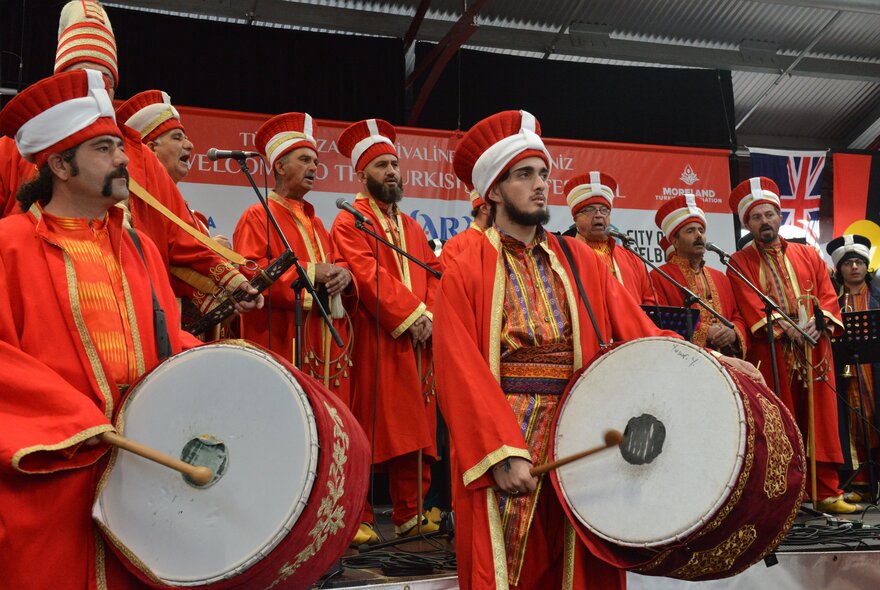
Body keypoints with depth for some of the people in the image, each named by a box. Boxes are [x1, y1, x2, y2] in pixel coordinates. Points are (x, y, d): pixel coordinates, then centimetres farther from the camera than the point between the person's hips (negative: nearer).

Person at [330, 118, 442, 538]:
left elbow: (433, 275, 13)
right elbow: (369, 276, -14)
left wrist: (429, 315, -5)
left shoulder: (411, 227, 21)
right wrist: (411, 315, -18)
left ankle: (410, 515, 15)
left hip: (416, 342, 7)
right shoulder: (349, 223, -1)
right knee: (370, 429, -4)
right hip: (375, 342, -6)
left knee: (415, 430, 7)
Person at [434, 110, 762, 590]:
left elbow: (638, 332, 5)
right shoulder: (465, 274, -2)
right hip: (498, 445, -3)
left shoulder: (582, 262, 10)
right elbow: (461, 374, -10)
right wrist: (504, 453, -19)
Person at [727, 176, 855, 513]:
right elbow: (750, 306, -9)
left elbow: (828, 295, 8)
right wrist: (785, 328, -22)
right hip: (770, 356, -3)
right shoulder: (741, 263, 4)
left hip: (814, 353, 3)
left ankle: (827, 493, 13)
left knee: (820, 423, 5)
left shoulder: (808, 256, 15)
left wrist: (819, 321, -12)